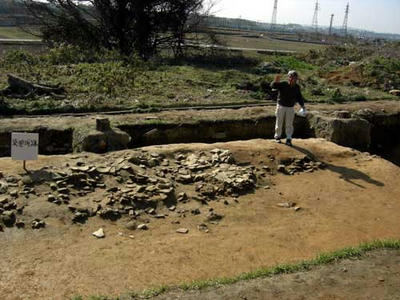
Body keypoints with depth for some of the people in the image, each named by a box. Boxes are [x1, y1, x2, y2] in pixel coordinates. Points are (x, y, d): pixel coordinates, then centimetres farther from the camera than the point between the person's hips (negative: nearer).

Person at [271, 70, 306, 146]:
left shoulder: (297, 87, -4)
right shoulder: (282, 85, -16)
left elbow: (299, 97, 6)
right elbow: (273, 86, -28)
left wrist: (302, 105, -5)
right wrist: (276, 81, -50)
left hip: (290, 108, 2)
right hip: (281, 106, -2)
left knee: (289, 124, 3)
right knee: (279, 123, 9)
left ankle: (288, 139, 9)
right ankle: (277, 137, 25)